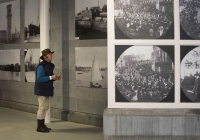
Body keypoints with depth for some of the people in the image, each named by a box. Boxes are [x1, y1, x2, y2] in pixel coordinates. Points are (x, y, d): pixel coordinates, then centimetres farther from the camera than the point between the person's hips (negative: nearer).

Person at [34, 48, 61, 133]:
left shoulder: (49, 65, 12)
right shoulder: (41, 66, -17)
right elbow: (39, 79, -22)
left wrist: (55, 78, 3)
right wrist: (51, 77, -25)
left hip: (46, 90, 10)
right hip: (42, 90, -10)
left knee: (45, 107, 11)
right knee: (42, 108, -6)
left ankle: (42, 125, 19)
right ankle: (40, 127, -1)